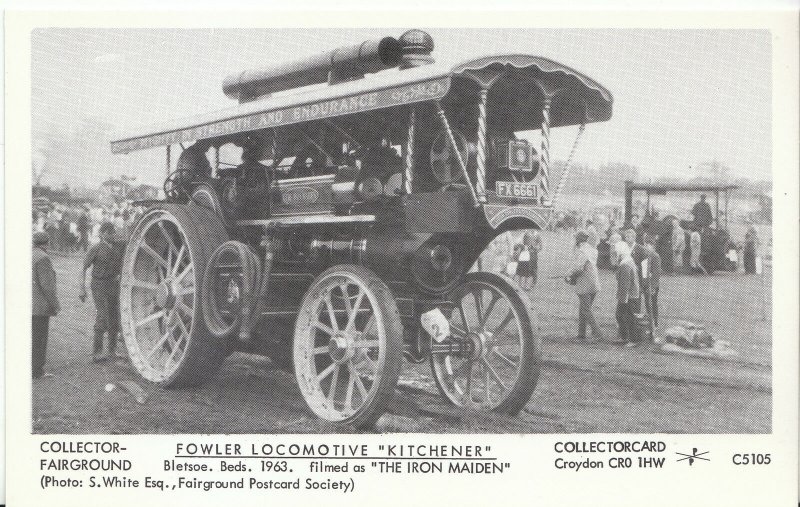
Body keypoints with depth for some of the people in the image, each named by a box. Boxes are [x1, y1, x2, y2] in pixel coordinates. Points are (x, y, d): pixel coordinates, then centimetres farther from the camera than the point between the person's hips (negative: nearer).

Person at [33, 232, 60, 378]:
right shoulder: (42, 258, -16)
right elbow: (46, 284, -19)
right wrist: (55, 305, -13)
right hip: (38, 305, -9)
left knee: (29, 337, 15)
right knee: (39, 338, -2)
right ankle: (37, 371, 3)